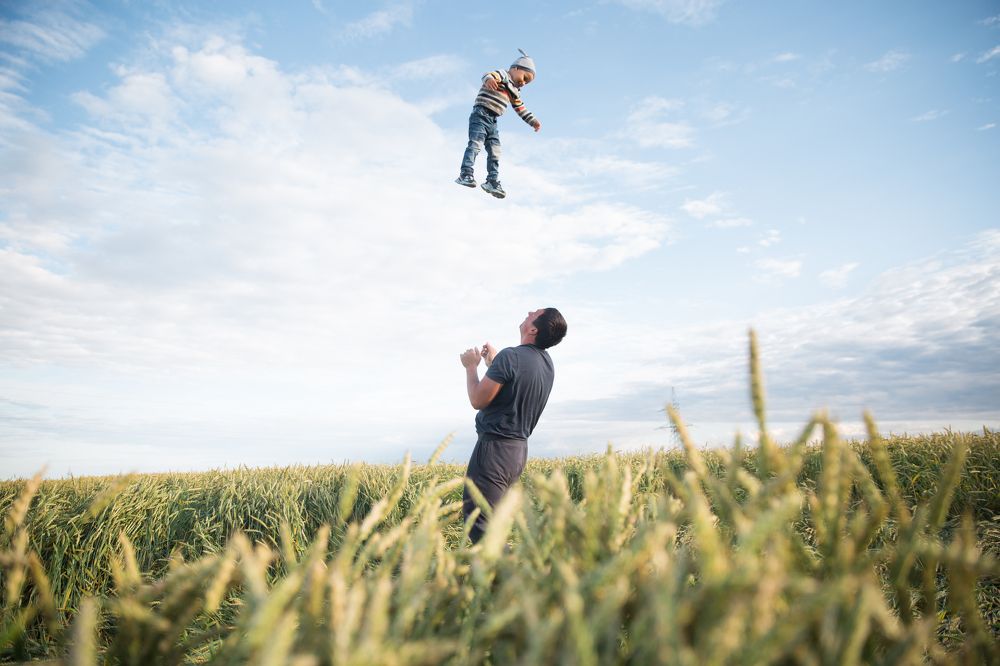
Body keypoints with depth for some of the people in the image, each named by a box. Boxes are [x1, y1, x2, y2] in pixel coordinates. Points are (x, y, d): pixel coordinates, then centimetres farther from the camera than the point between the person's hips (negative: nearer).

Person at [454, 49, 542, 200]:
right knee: (475, 144, -19)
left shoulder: (514, 92, 25)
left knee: (495, 152, 3)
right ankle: (465, 174, -25)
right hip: (481, 115, -8)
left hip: (493, 122, 8)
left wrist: (533, 121, 21)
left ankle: (492, 182, 6)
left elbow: (521, 109, 30)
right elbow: (488, 75, -21)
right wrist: (489, 79, -45)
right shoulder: (502, 75, 0)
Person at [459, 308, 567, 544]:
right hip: (519, 449, 9)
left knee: (479, 523, -8)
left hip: (495, 447, -9)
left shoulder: (510, 356, -18)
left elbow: (478, 400, -16)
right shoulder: (547, 363, 9)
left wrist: (471, 366, -1)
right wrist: (492, 363, 24)